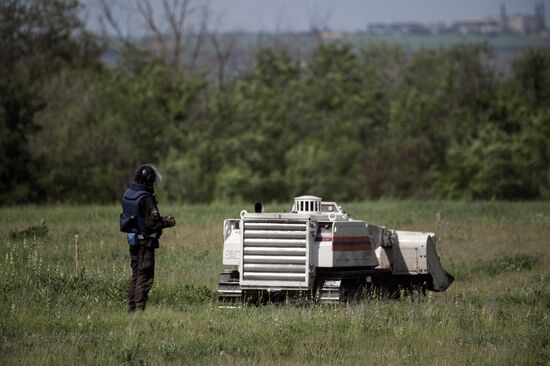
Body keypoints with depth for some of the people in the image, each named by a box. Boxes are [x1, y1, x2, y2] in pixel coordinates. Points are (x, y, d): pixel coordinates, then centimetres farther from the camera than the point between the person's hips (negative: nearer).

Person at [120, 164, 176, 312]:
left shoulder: (127, 194, 8)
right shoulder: (146, 198, -20)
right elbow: (152, 223, -22)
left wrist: (162, 219, 13)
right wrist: (167, 222, -4)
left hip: (132, 239, 9)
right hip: (145, 241, -9)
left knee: (136, 275, 15)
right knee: (145, 277, -4)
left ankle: (132, 308, 17)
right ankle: (140, 307, -8)